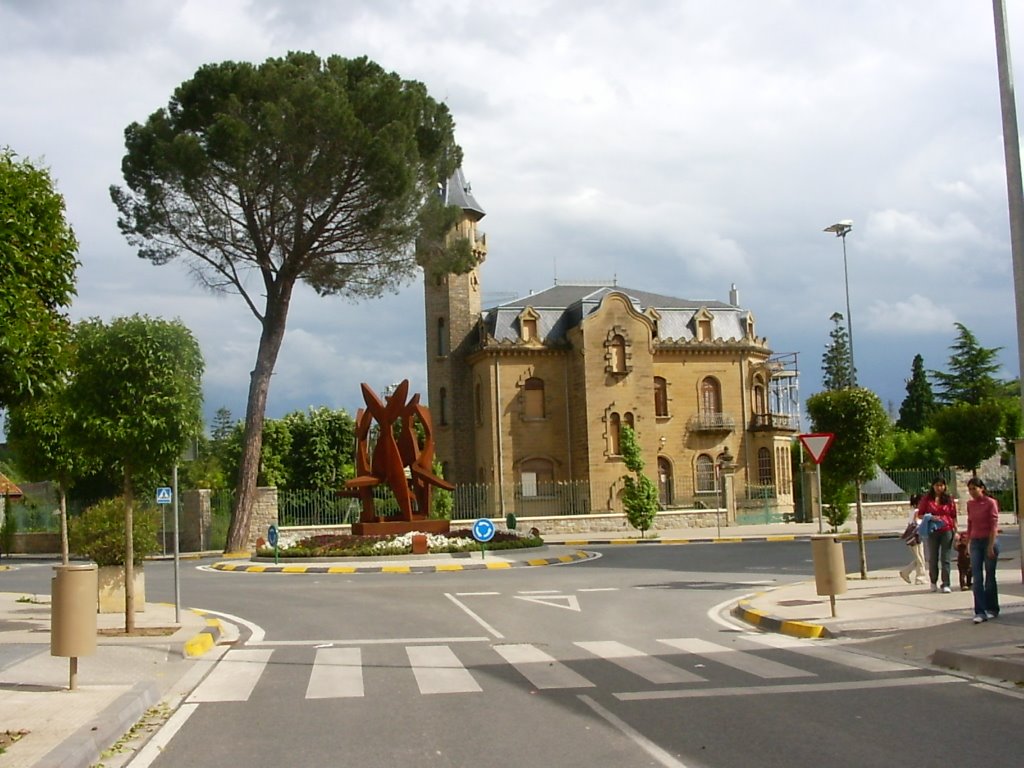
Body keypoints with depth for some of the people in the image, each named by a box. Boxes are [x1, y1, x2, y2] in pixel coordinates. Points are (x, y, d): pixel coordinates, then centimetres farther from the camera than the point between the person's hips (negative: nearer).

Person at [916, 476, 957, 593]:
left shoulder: (949, 499, 4)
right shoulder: (926, 499, 4)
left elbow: (954, 516, 6)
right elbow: (920, 514, 6)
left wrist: (955, 531, 1)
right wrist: (931, 517, -12)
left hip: (947, 530, -1)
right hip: (932, 531, 1)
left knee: (945, 559, -3)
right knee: (933, 558, 9)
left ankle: (946, 584, -1)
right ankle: (933, 582, 23)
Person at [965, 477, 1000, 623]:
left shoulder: (990, 503, -8)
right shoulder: (970, 504, 8)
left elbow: (994, 525, -10)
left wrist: (991, 546, -15)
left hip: (989, 541, -5)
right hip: (975, 542, 5)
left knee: (989, 577, 5)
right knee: (976, 579, -4)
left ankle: (992, 609, 19)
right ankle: (980, 612, -5)